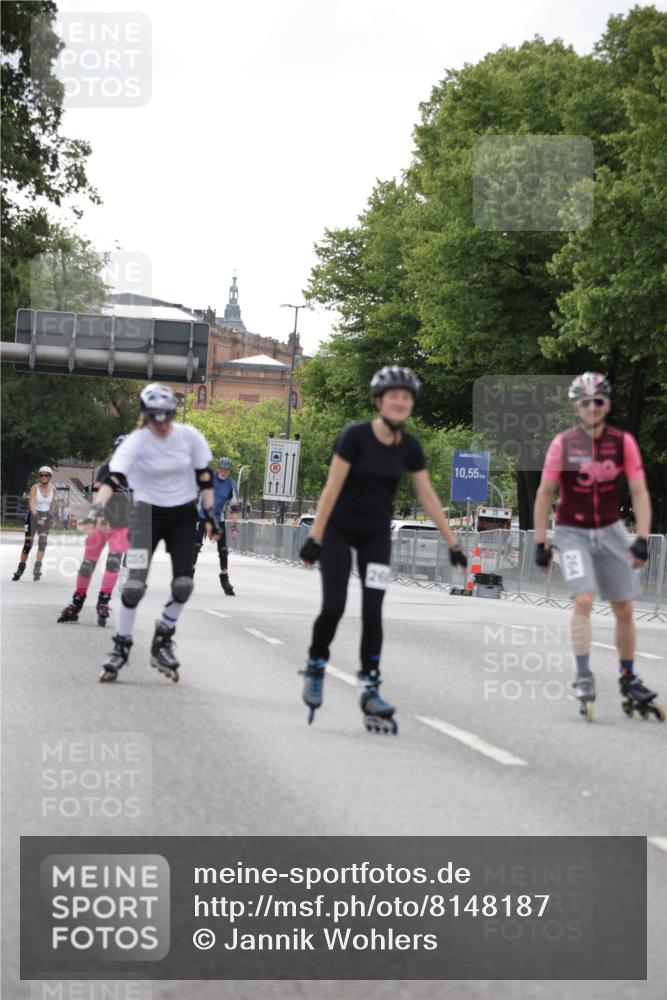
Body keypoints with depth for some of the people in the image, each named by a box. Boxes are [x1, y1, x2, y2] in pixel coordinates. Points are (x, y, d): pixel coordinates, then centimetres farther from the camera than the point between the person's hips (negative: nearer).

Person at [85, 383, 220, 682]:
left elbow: (204, 476, 2)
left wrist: (210, 513, -1)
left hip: (183, 515, 2)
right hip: (148, 514, -2)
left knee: (183, 583, -8)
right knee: (135, 583, -12)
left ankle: (162, 642, 13)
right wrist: (98, 506, -44)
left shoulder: (189, 436, -8)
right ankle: (120, 646, 3)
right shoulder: (137, 442, -16)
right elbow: (113, 477, -28)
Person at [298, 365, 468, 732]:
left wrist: (452, 543, 1)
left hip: (376, 534, 4)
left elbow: (428, 497, 2)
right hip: (339, 529, -4)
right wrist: (314, 537, -20)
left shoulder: (409, 447, -4)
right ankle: (315, 667, 16)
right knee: (334, 606, -10)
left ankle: (371, 691, 0)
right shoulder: (355, 436, -18)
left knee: (373, 611, -4)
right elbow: (332, 488, -18)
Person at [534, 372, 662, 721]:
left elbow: (639, 492, -9)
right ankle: (583, 677, -16)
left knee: (624, 609, 6)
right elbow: (544, 494, -5)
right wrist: (540, 543, -6)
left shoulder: (623, 442, -9)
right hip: (572, 533, -2)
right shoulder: (563, 444, -12)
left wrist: (642, 539, -19)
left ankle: (629, 680, 21)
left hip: (610, 531, 3)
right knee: (583, 601, -20)